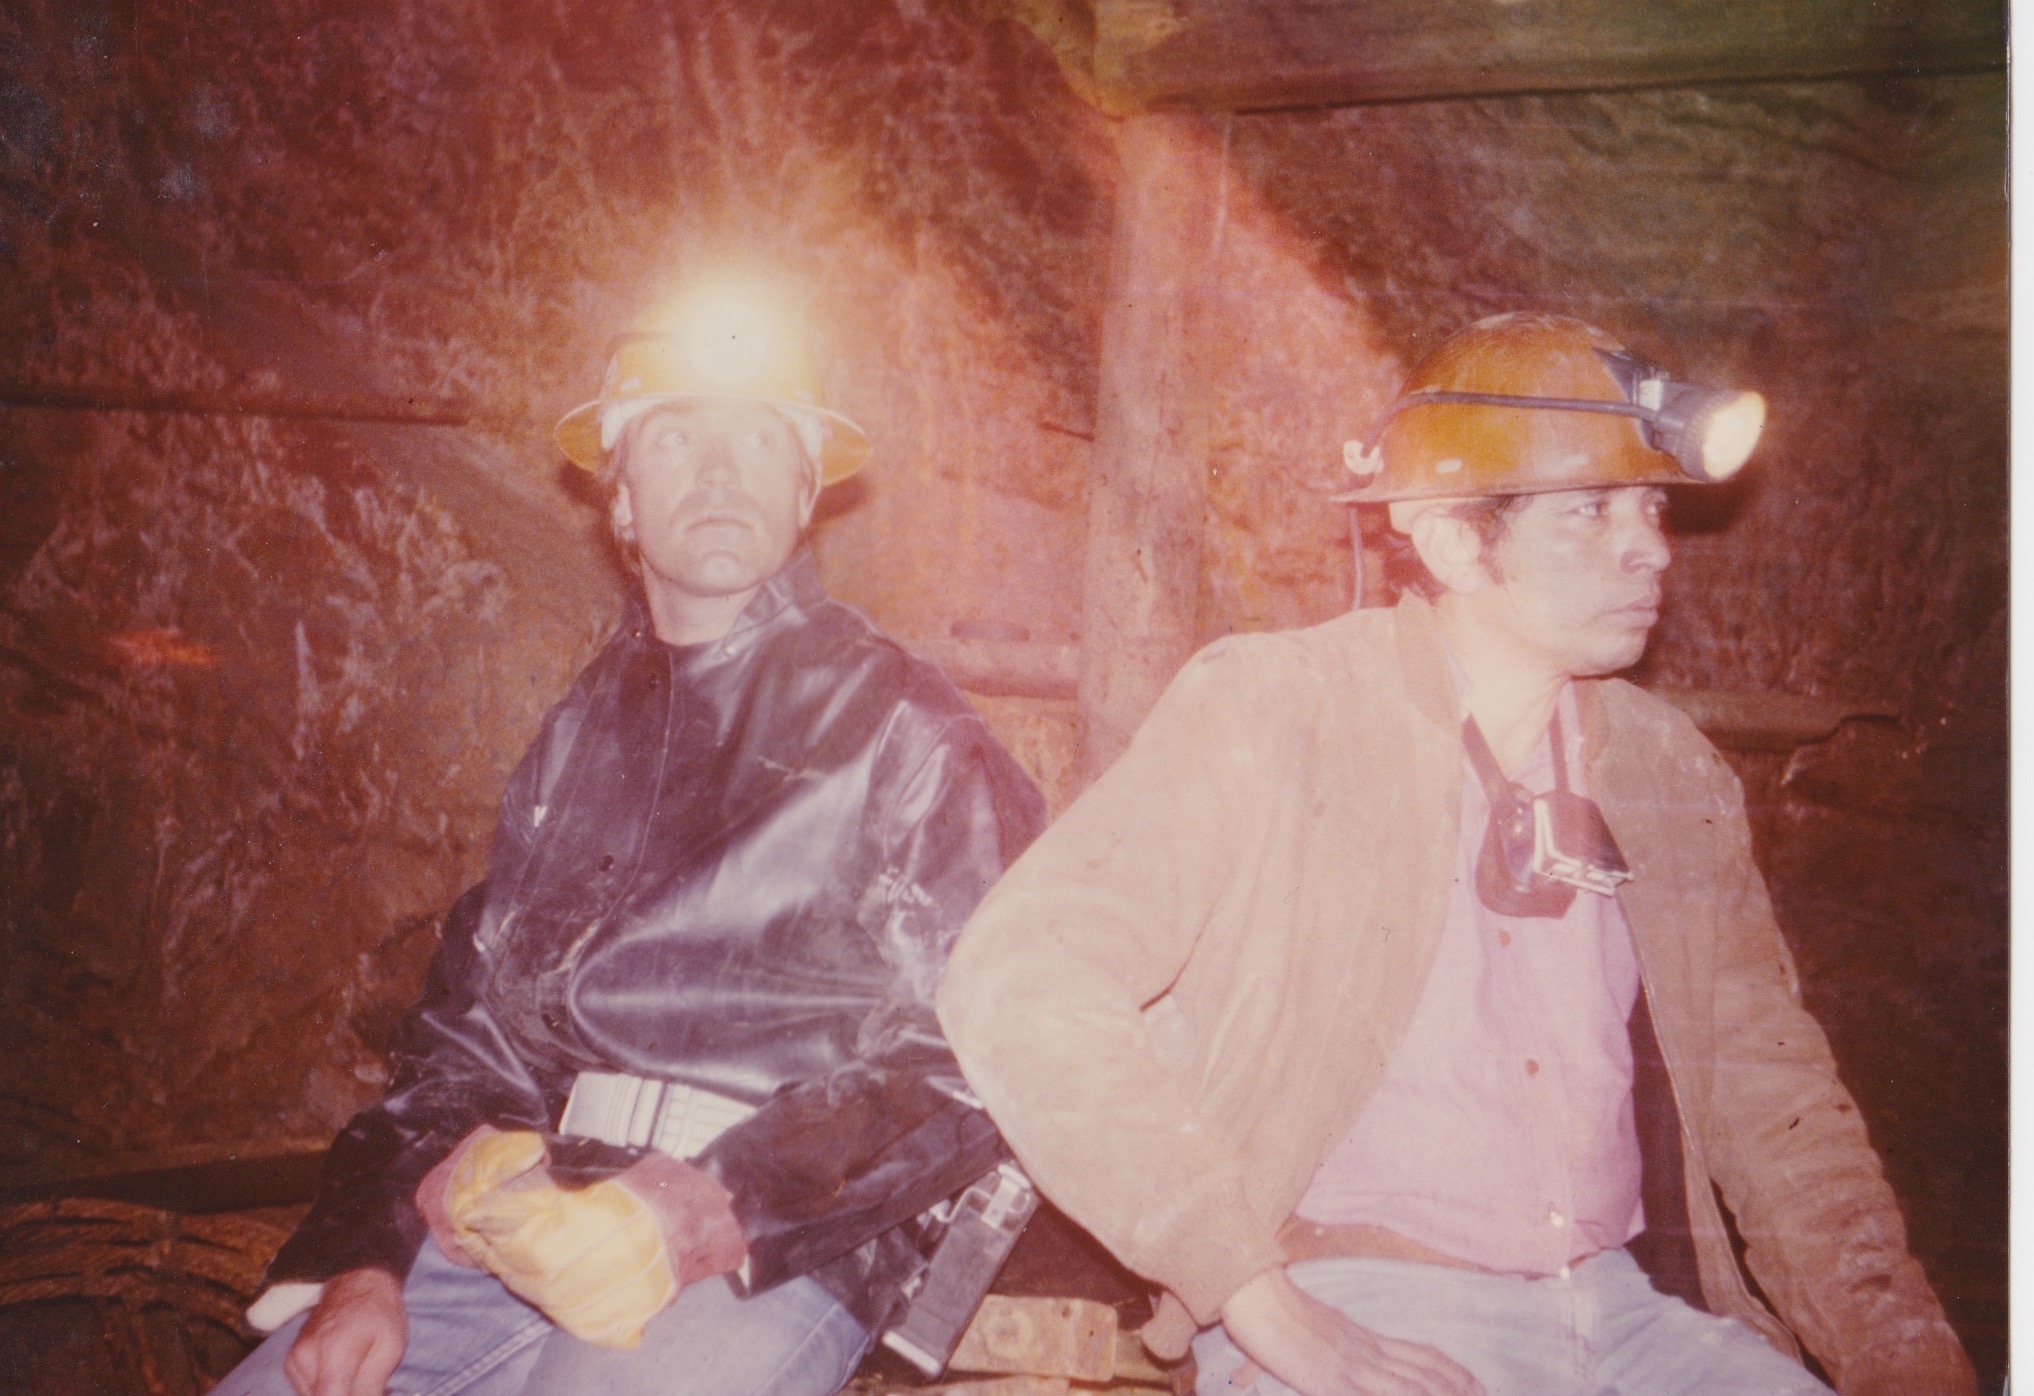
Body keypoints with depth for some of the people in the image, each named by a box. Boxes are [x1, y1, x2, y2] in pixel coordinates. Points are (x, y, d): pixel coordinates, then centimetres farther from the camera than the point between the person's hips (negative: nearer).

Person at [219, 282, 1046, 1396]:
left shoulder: (901, 731, 2)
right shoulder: (582, 734, 17)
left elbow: (974, 1061, -7)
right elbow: (466, 1019, 15)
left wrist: (710, 1211, -18)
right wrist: (366, 1260, 1)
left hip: (779, 1251, -4)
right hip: (527, 1213, 5)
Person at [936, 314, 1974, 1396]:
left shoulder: (1675, 776, 13)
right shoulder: (1264, 712, -4)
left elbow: (1773, 1099, 18)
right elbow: (1017, 987, -14)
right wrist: (1270, 1309, -17)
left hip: (1625, 1308, 6)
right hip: (1353, 1308, -6)